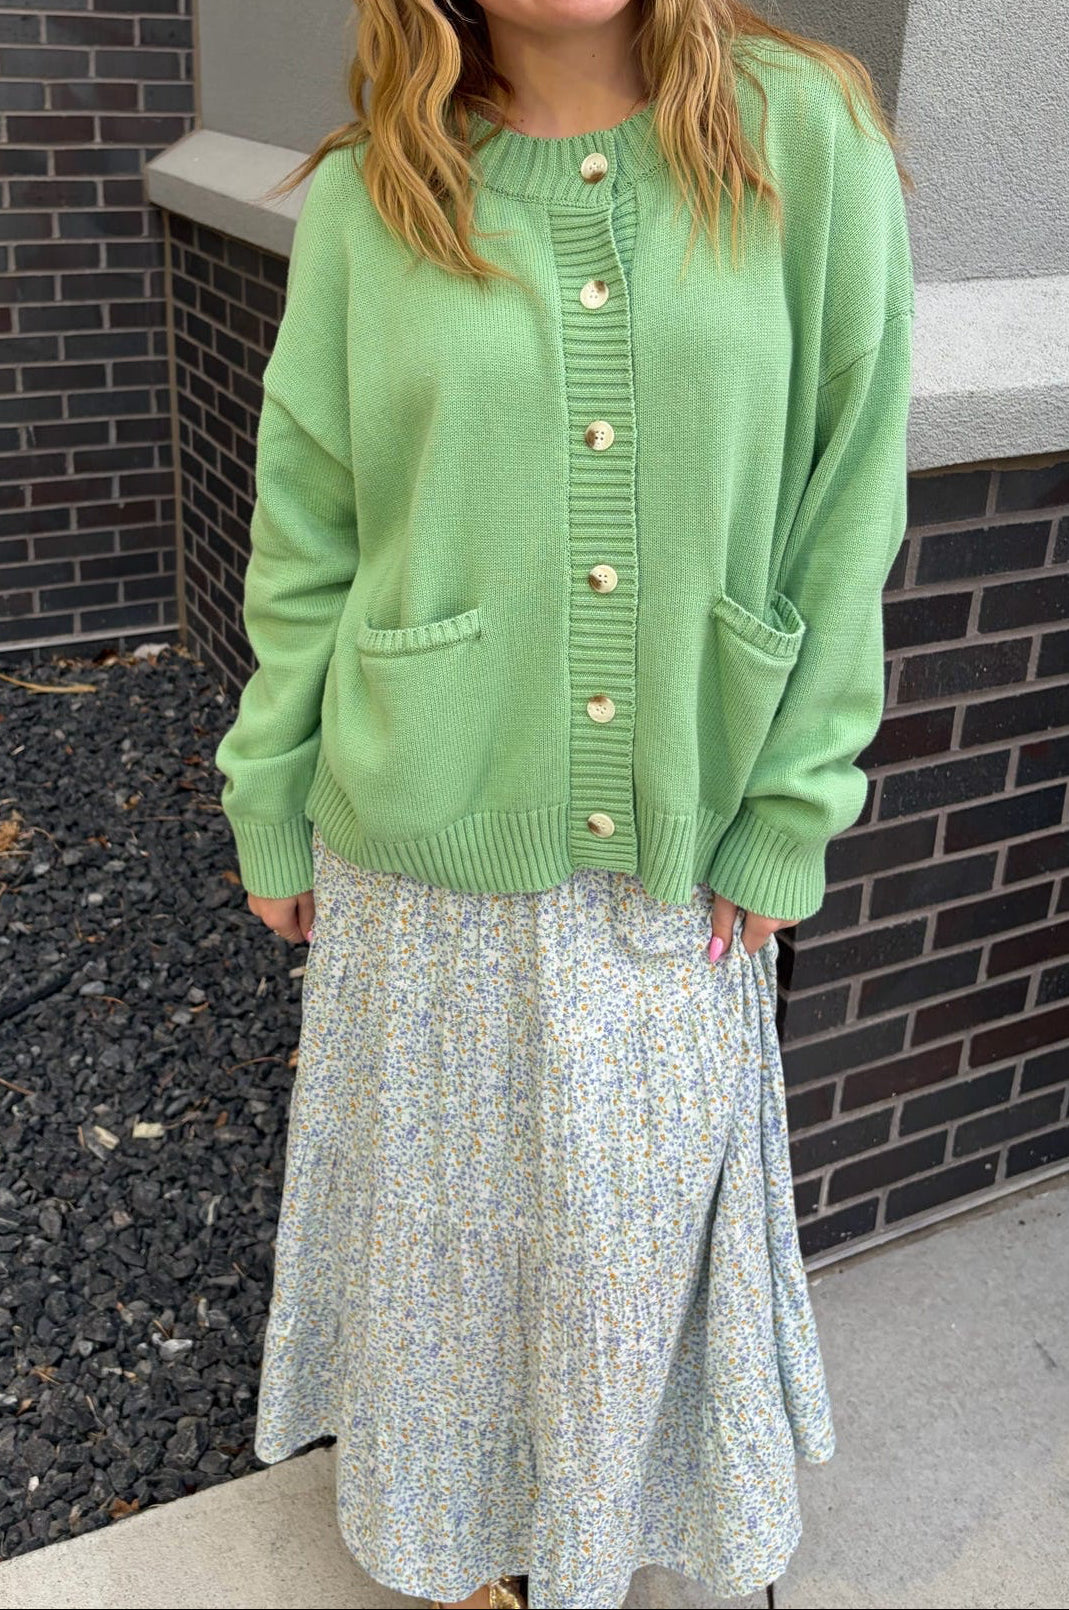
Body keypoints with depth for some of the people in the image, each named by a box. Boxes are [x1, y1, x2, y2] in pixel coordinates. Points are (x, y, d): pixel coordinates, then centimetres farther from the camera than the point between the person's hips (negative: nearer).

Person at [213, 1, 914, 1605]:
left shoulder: (807, 137, -7)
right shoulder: (366, 198, -4)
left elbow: (847, 509, -5)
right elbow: (306, 536, 1)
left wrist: (788, 814, -5)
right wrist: (271, 810, 5)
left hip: (681, 853, 1)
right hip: (428, 848, 0)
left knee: (640, 1214, 20)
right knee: (442, 1196, 19)